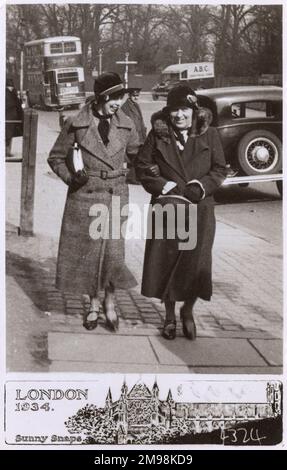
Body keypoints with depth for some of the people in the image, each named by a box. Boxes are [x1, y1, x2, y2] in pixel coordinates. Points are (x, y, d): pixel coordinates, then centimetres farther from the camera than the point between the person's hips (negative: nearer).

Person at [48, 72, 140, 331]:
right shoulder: (76, 124, -6)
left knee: (113, 250, -3)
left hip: (116, 195, 1)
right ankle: (94, 304, 24)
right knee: (86, 250, 6)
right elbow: (56, 158, 4)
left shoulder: (126, 125, 1)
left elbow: (139, 155, 18)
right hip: (84, 196, -1)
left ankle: (110, 302, 19)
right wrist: (71, 177, -9)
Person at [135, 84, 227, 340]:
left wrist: (200, 186, -12)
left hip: (200, 209, 0)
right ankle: (170, 315, 23)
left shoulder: (209, 134, 2)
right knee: (166, 261, 3)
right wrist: (165, 186, -9)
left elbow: (219, 170, 4)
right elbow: (142, 166, 4)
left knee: (196, 263, -5)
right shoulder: (158, 134, 2)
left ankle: (188, 310, 21)